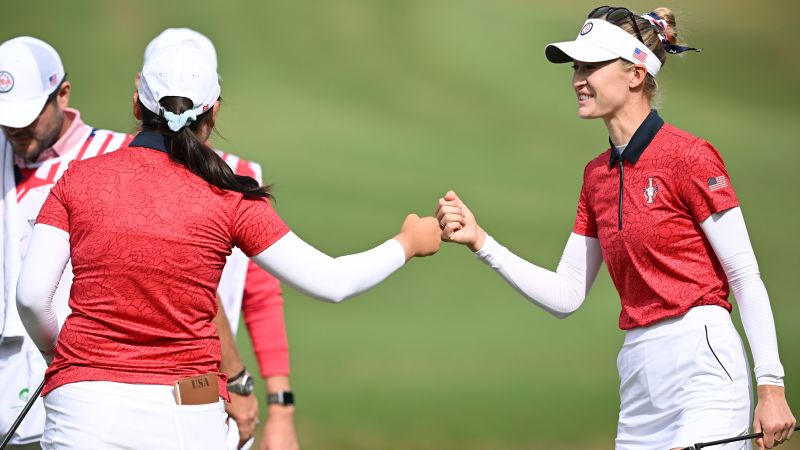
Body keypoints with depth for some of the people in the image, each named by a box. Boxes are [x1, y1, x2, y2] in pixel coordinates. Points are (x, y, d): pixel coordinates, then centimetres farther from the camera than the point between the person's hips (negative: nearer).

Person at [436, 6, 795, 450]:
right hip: (639, 378, 7)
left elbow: (746, 279, -8)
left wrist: (770, 385, -14)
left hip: (702, 364, -7)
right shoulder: (597, 175, 14)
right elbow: (566, 296, 13)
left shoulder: (688, 156, -7)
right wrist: (481, 243, 3)